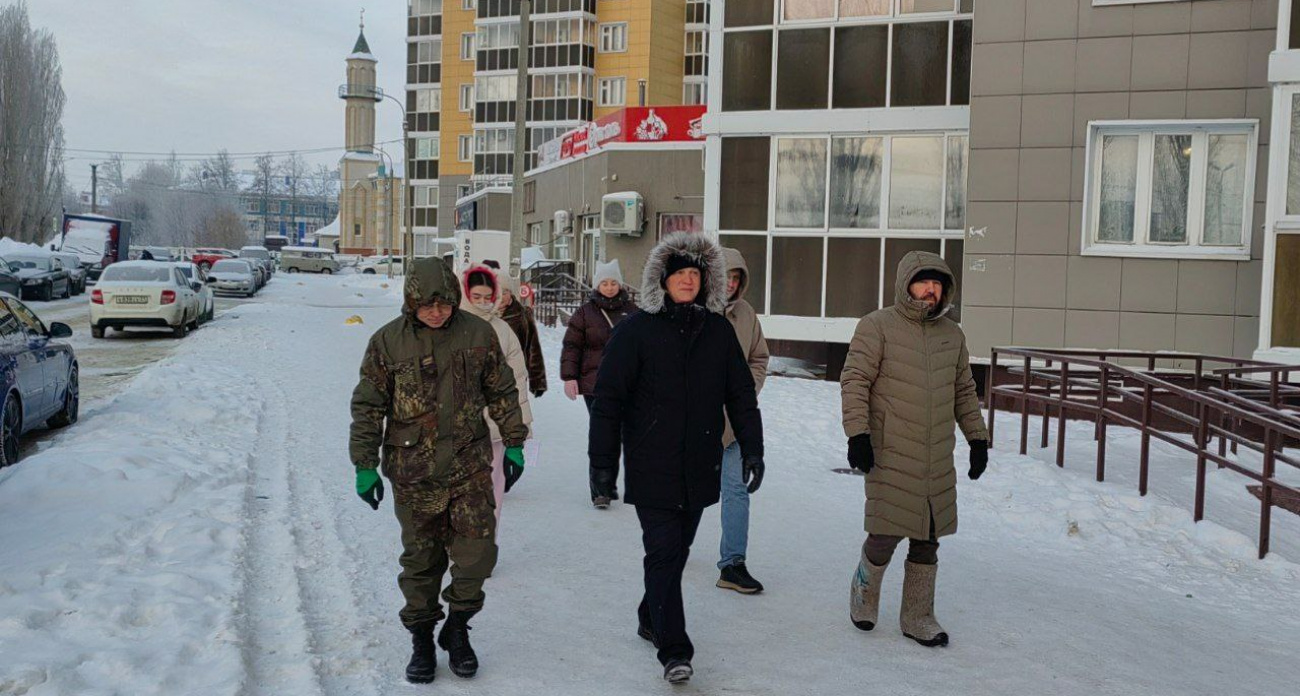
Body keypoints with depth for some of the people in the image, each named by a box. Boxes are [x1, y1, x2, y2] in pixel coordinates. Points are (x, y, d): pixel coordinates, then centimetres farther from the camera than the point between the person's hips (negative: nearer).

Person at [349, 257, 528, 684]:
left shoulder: (478, 334, 0)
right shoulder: (388, 342, -3)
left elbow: (502, 392, 10)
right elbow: (368, 406, 2)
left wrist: (514, 442, 11)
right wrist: (365, 465, 0)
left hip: (469, 466, 1)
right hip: (413, 472, -1)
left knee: (478, 552, -3)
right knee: (420, 559, 8)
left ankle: (457, 628, 20)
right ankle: (421, 639, 25)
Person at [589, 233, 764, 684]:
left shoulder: (719, 331, 7)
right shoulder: (636, 330, -5)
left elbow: (741, 394, 13)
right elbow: (607, 399, -5)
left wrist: (752, 448, 8)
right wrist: (602, 461, -7)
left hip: (700, 468, 4)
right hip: (651, 469, -4)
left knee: (676, 550, 14)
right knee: (663, 553, -6)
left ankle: (651, 618, 36)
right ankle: (673, 650, -1)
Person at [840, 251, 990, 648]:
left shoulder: (952, 335, 13)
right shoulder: (877, 327, -5)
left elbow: (964, 392, 22)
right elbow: (854, 381, -8)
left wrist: (977, 437, 17)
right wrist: (858, 433, -16)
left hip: (938, 462, 5)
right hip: (890, 457, -5)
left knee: (927, 541, 9)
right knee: (885, 535, -5)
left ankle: (917, 617, 23)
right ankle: (864, 592, 25)